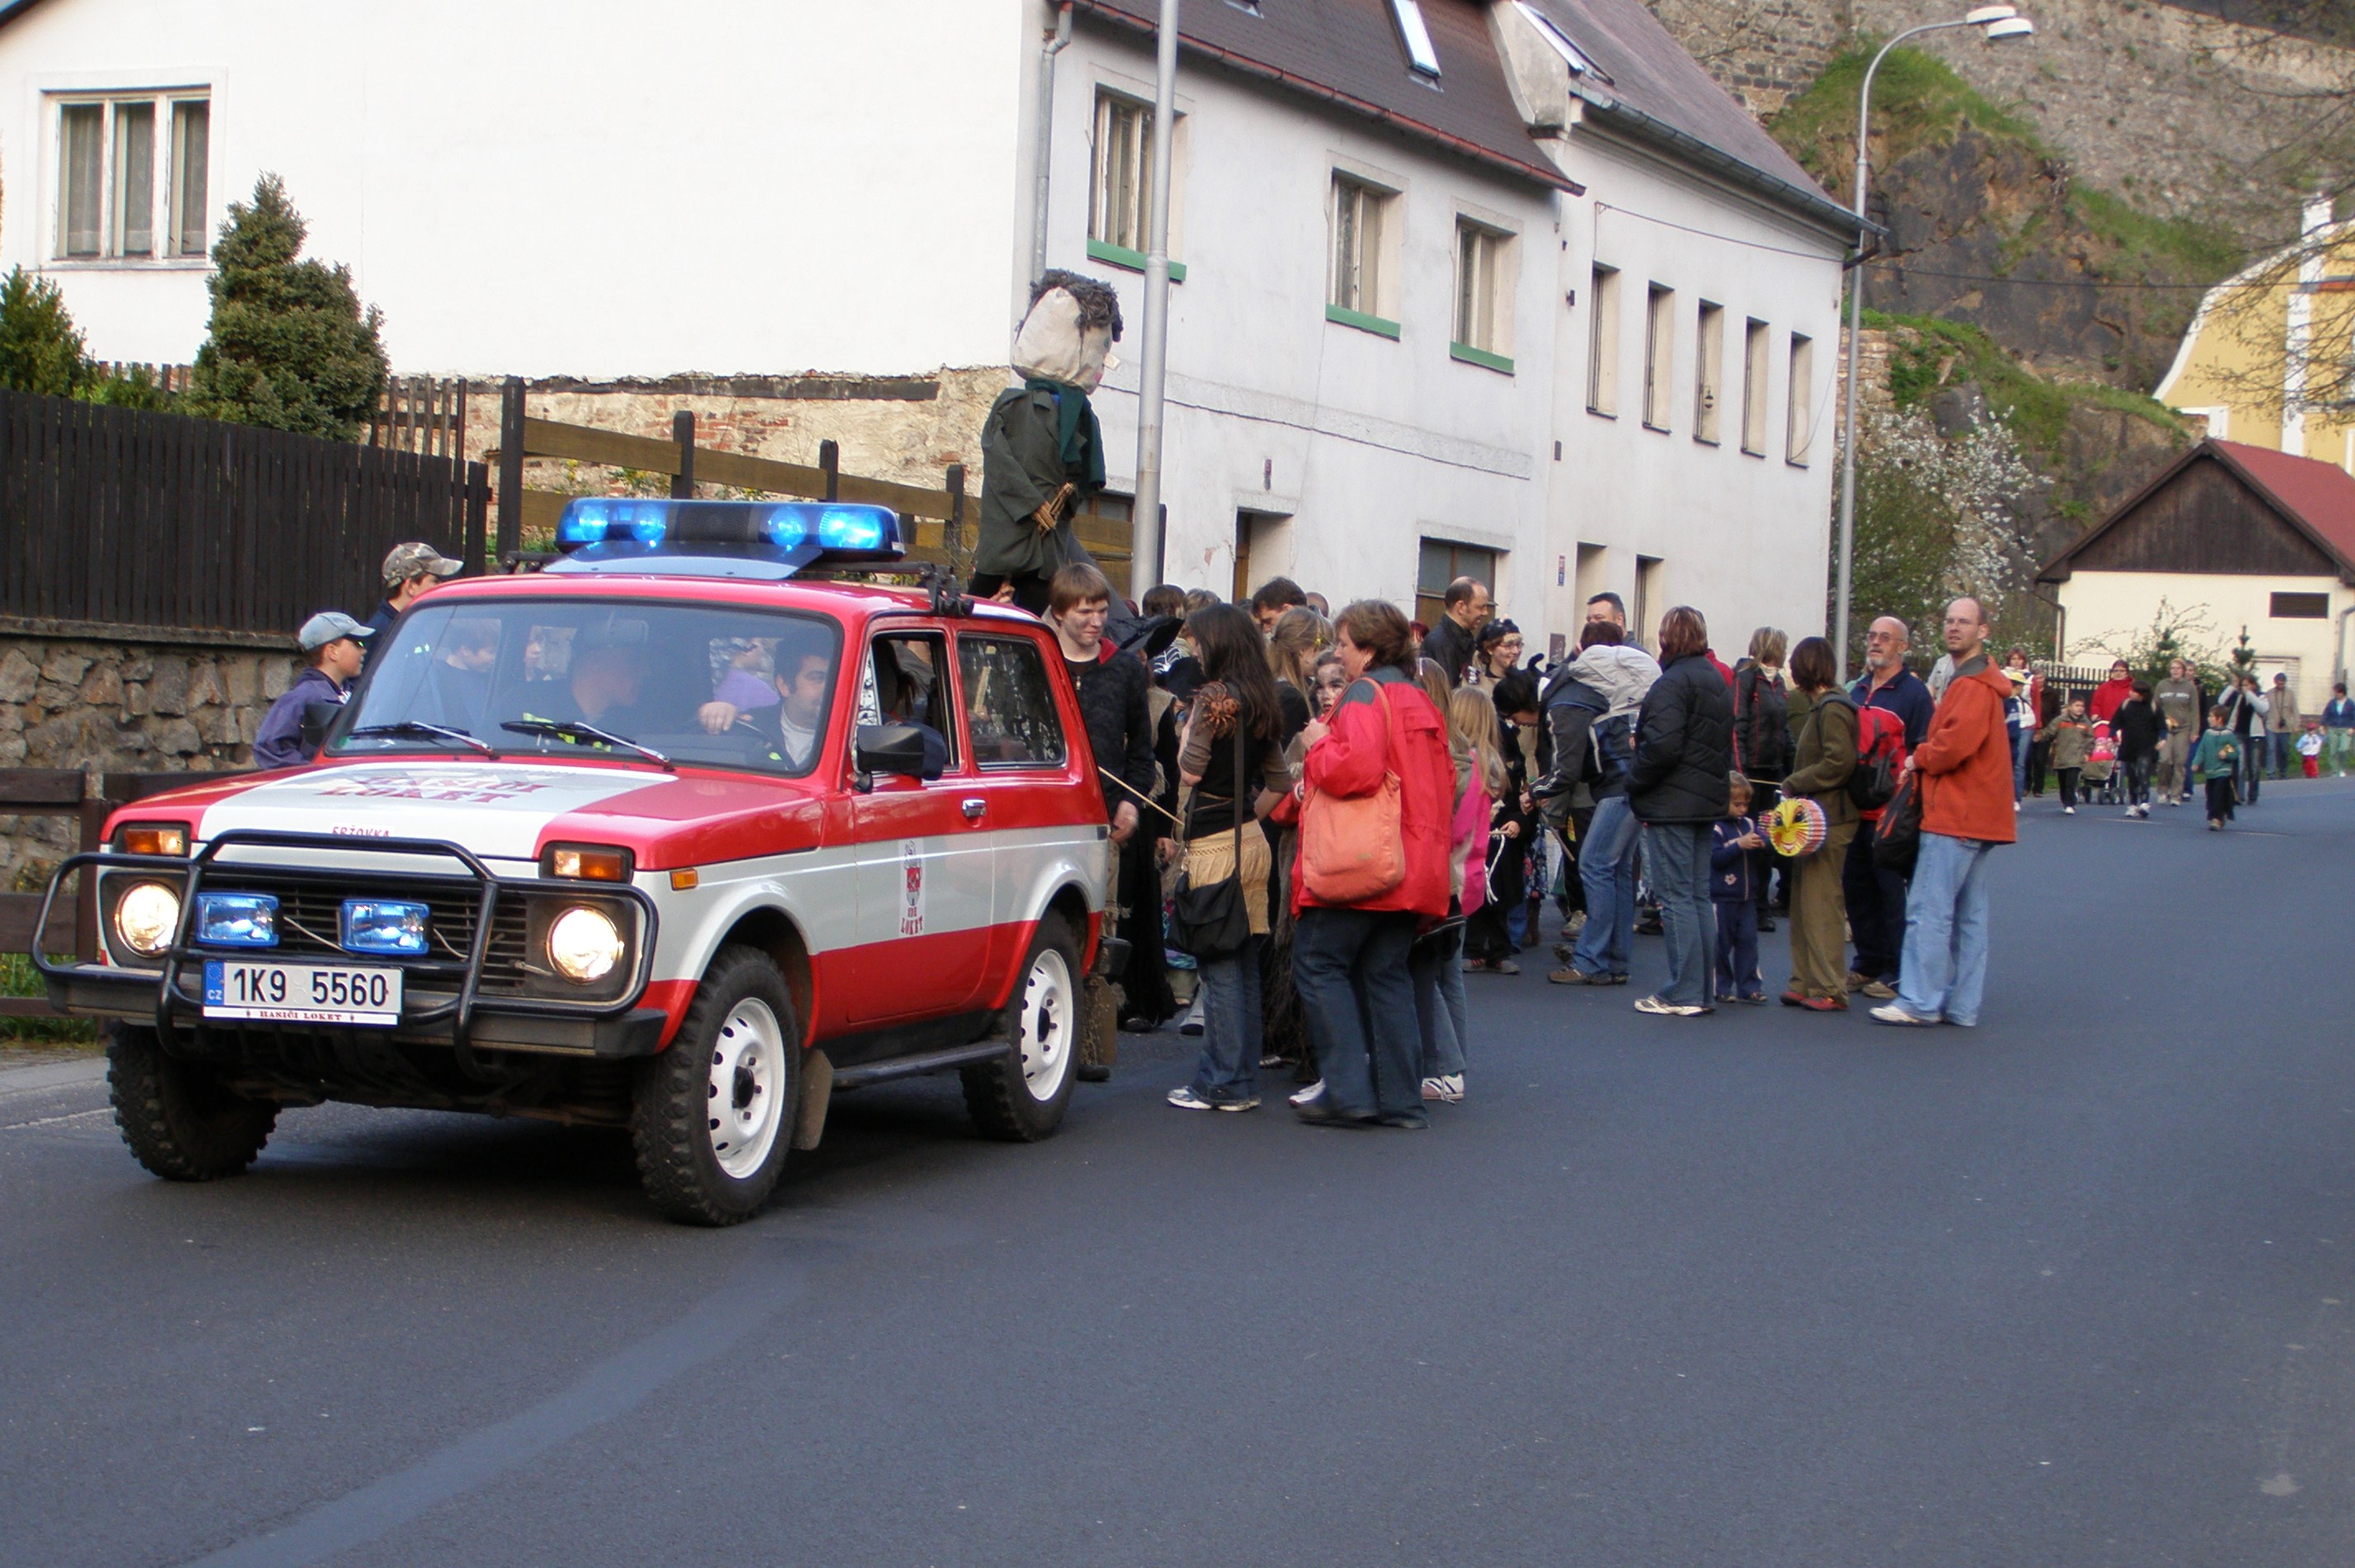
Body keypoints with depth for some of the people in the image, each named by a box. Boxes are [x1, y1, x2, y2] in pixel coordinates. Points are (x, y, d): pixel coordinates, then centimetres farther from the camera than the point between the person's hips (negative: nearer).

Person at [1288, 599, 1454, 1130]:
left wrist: (1319, 744, -7)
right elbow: (1445, 782, 19)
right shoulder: (1421, 701, 16)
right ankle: (1400, 1099, 8)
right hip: (1416, 864, 8)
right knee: (1387, 975, 11)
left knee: (1318, 962, -1)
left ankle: (1348, 1090, -8)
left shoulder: (1365, 694, -10)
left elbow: (1357, 768, -24)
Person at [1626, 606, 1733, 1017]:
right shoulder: (1718, 681, 15)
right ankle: (1704, 990, 15)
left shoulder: (1673, 682, -14)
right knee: (1699, 896, 12)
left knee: (1676, 896, -6)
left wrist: (1633, 782, -10)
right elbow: (1726, 746, 20)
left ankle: (1684, 993, -7)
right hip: (1707, 801, 9)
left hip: (1671, 804, -9)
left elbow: (1662, 746, -23)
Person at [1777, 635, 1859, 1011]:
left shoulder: (1832, 709, -14)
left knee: (1820, 903, -7)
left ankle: (1830, 990, -5)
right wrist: (1796, 784, 6)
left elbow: (1840, 762, -23)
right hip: (1817, 817, 10)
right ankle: (1806, 983, 16)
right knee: (1804, 902, 12)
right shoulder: (1822, 705, 15)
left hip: (1829, 820, -10)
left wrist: (1795, 783, -15)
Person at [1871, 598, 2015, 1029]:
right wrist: (1926, 759, 7)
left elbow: (1956, 743, -25)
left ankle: (1920, 1001, -9)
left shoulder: (1974, 686, -14)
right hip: (1976, 816, 11)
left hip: (1955, 817, -11)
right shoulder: (1974, 681, 20)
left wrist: (1919, 759, -8)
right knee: (1969, 914, 10)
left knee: (1928, 910, -10)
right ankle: (1962, 1005, 14)